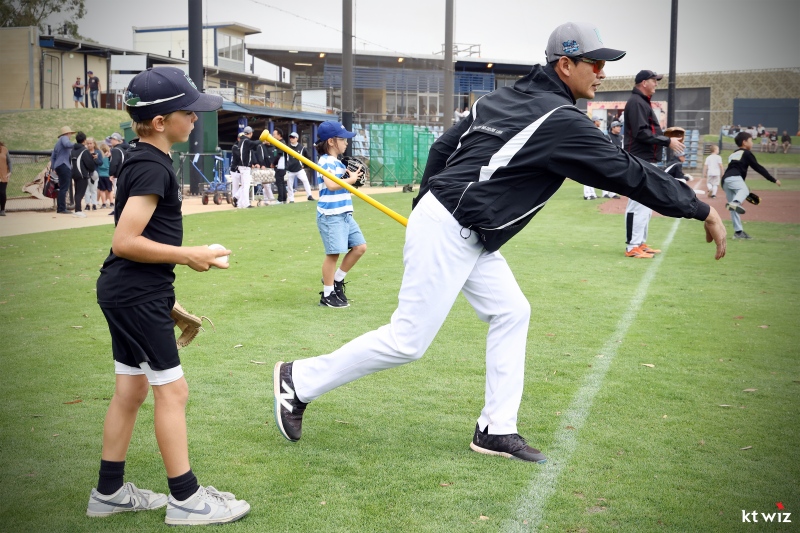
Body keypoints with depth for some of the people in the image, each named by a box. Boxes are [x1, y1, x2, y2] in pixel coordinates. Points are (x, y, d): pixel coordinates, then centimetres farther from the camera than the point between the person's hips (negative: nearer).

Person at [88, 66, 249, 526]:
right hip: (137, 294, -10)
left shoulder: (144, 160, 12)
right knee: (172, 389, -3)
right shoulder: (152, 167, -19)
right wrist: (188, 256, -17)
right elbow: (124, 242, -25)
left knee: (131, 389, 15)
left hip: (128, 293, 10)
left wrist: (165, 298, 19)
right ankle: (186, 498, 7)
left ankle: (110, 492, 25)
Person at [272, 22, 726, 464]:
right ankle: (300, 380, 10)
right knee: (408, 341, -3)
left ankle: (496, 431, 16)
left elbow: (442, 148, 14)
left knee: (511, 312, 12)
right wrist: (703, 211, -5)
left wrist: (423, 209, 21)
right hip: (447, 234, -10)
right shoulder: (561, 121, -14)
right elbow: (628, 173, -13)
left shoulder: (502, 98, 11)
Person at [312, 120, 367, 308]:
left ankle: (337, 280, 20)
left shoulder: (337, 162, 17)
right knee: (333, 253, -6)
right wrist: (351, 180, -13)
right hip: (331, 215, -9)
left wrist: (351, 175, 6)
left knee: (360, 247, 8)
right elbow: (331, 185, -26)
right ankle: (327, 294, 4)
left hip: (345, 214, 9)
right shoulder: (326, 162, -12)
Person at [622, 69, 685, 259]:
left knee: (645, 203, 15)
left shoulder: (644, 102, 21)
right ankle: (632, 246, -8)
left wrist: (668, 139, 10)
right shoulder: (636, 102, -12)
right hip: (640, 161, -11)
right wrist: (667, 141, -20)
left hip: (648, 161, 11)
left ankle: (640, 243, 21)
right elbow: (641, 133, -22)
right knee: (638, 203, -10)